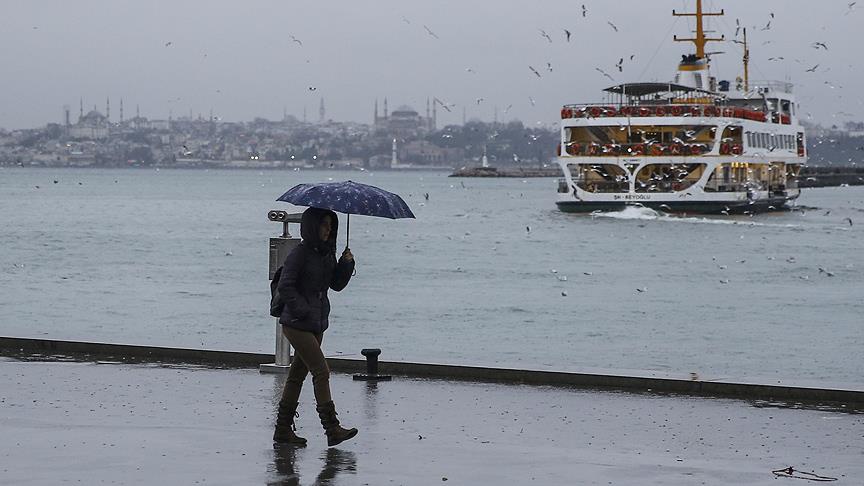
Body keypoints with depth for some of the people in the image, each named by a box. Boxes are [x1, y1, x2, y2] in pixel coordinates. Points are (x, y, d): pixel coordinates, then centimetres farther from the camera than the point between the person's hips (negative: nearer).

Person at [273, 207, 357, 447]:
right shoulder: (300, 253, -12)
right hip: (297, 325, -8)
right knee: (321, 372, -12)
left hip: (317, 324, 8)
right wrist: (303, 310, -18)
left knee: (298, 374, 11)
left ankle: (283, 430, 16)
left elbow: (336, 284, 13)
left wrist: (346, 264, -3)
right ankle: (332, 428, -13)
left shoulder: (327, 253, 12)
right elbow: (285, 287, -15)